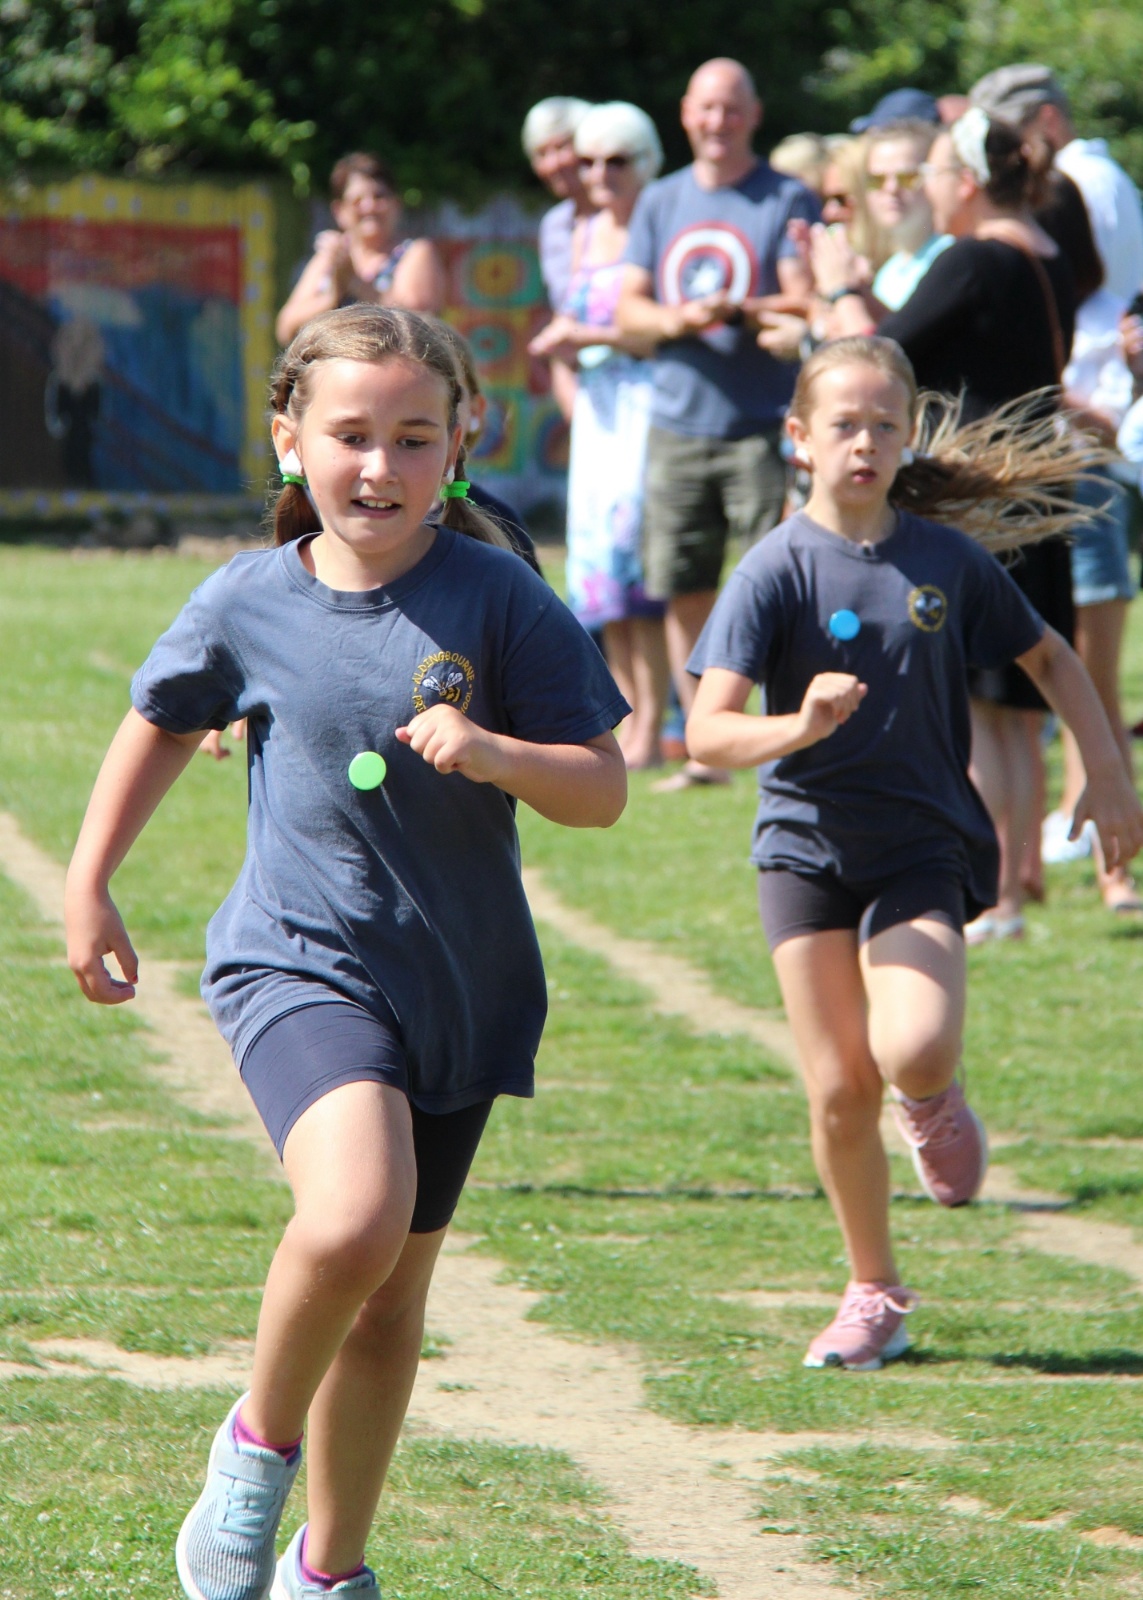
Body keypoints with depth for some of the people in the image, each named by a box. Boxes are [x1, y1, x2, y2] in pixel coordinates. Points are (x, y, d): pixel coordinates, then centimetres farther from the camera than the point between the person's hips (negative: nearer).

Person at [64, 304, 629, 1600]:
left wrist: (494, 753, -24)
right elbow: (160, 727, 16)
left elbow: (604, 790, -5)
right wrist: (88, 888, 18)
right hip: (300, 963, -2)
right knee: (353, 1218, -29)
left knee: (389, 1301, 12)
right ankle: (258, 1445, -2)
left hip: (460, 984, 2)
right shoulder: (248, 605, -3)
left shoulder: (495, 597, -6)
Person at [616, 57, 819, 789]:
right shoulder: (660, 202, 15)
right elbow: (628, 309, 10)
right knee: (685, 593, 6)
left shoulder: (788, 200, 1)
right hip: (678, 422, 5)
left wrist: (737, 311, -26)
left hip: (763, 426, -4)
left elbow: (804, 304, -8)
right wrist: (677, 319, -11)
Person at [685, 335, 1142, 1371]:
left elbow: (1050, 660, 16)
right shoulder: (780, 568, -9)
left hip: (924, 848, 0)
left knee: (913, 1051, -23)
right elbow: (707, 731, -16)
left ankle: (935, 1105, 15)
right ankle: (875, 1292, 20)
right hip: (807, 846, 0)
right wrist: (796, 728, -35)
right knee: (840, 1092, -1)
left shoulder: (949, 560, -1)